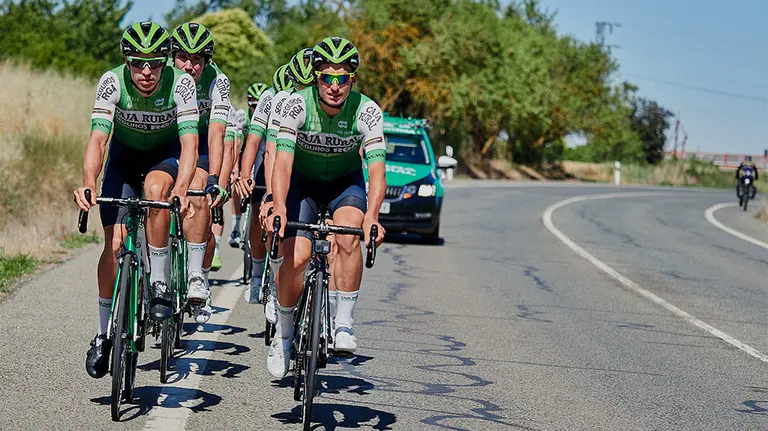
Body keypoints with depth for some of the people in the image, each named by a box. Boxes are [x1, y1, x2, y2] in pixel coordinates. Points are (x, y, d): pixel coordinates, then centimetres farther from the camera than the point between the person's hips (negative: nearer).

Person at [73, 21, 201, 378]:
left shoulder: (180, 83, -29)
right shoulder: (112, 82, -27)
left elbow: (189, 143, -37)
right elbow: (98, 138, -35)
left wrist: (180, 190, -55)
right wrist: (88, 184, -53)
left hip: (166, 154, -1)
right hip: (125, 154, 1)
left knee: (155, 187, -36)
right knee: (114, 243, -9)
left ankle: (159, 283, -22)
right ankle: (104, 333, 6)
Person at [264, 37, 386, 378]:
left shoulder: (367, 111, -25)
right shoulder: (297, 104, -26)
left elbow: (376, 168, -33)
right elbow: (283, 161, -35)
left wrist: (372, 215, -50)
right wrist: (279, 207, -51)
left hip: (346, 182, 0)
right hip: (302, 180, 0)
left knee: (348, 236, -30)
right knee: (295, 258, -17)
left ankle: (344, 324, -16)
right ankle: (283, 333, 8)